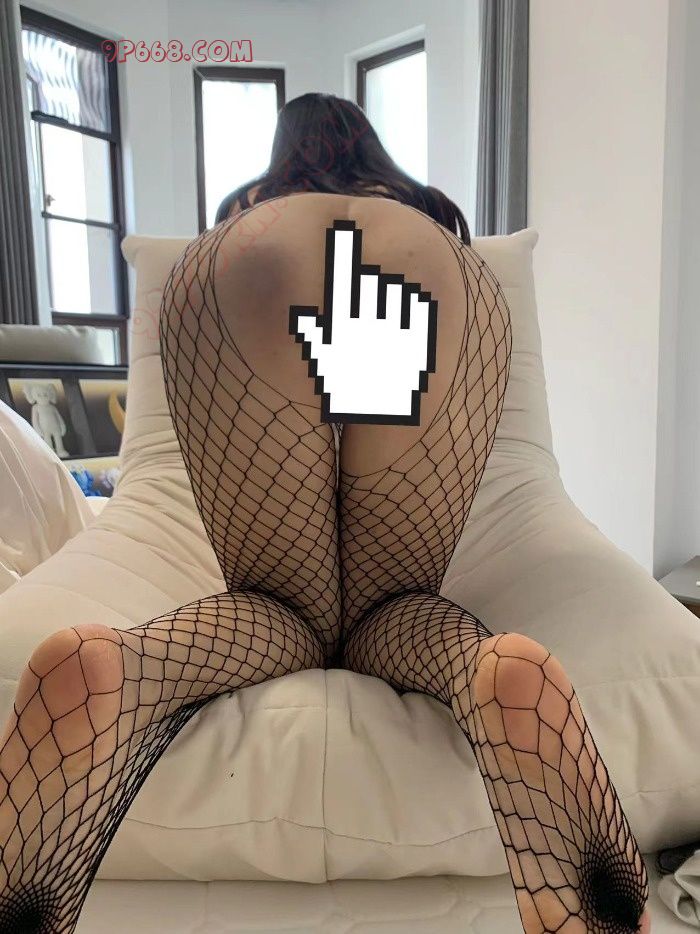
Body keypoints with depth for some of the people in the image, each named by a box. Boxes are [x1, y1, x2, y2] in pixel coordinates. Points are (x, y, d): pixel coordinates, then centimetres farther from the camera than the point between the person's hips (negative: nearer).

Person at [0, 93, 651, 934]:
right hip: (426, 269, 0)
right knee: (396, 610, 5)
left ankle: (103, 671, -27)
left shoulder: (245, 206, 44)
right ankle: (500, 669, -28)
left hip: (247, 272, 1)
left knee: (277, 604, 4)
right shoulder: (429, 210, 45)